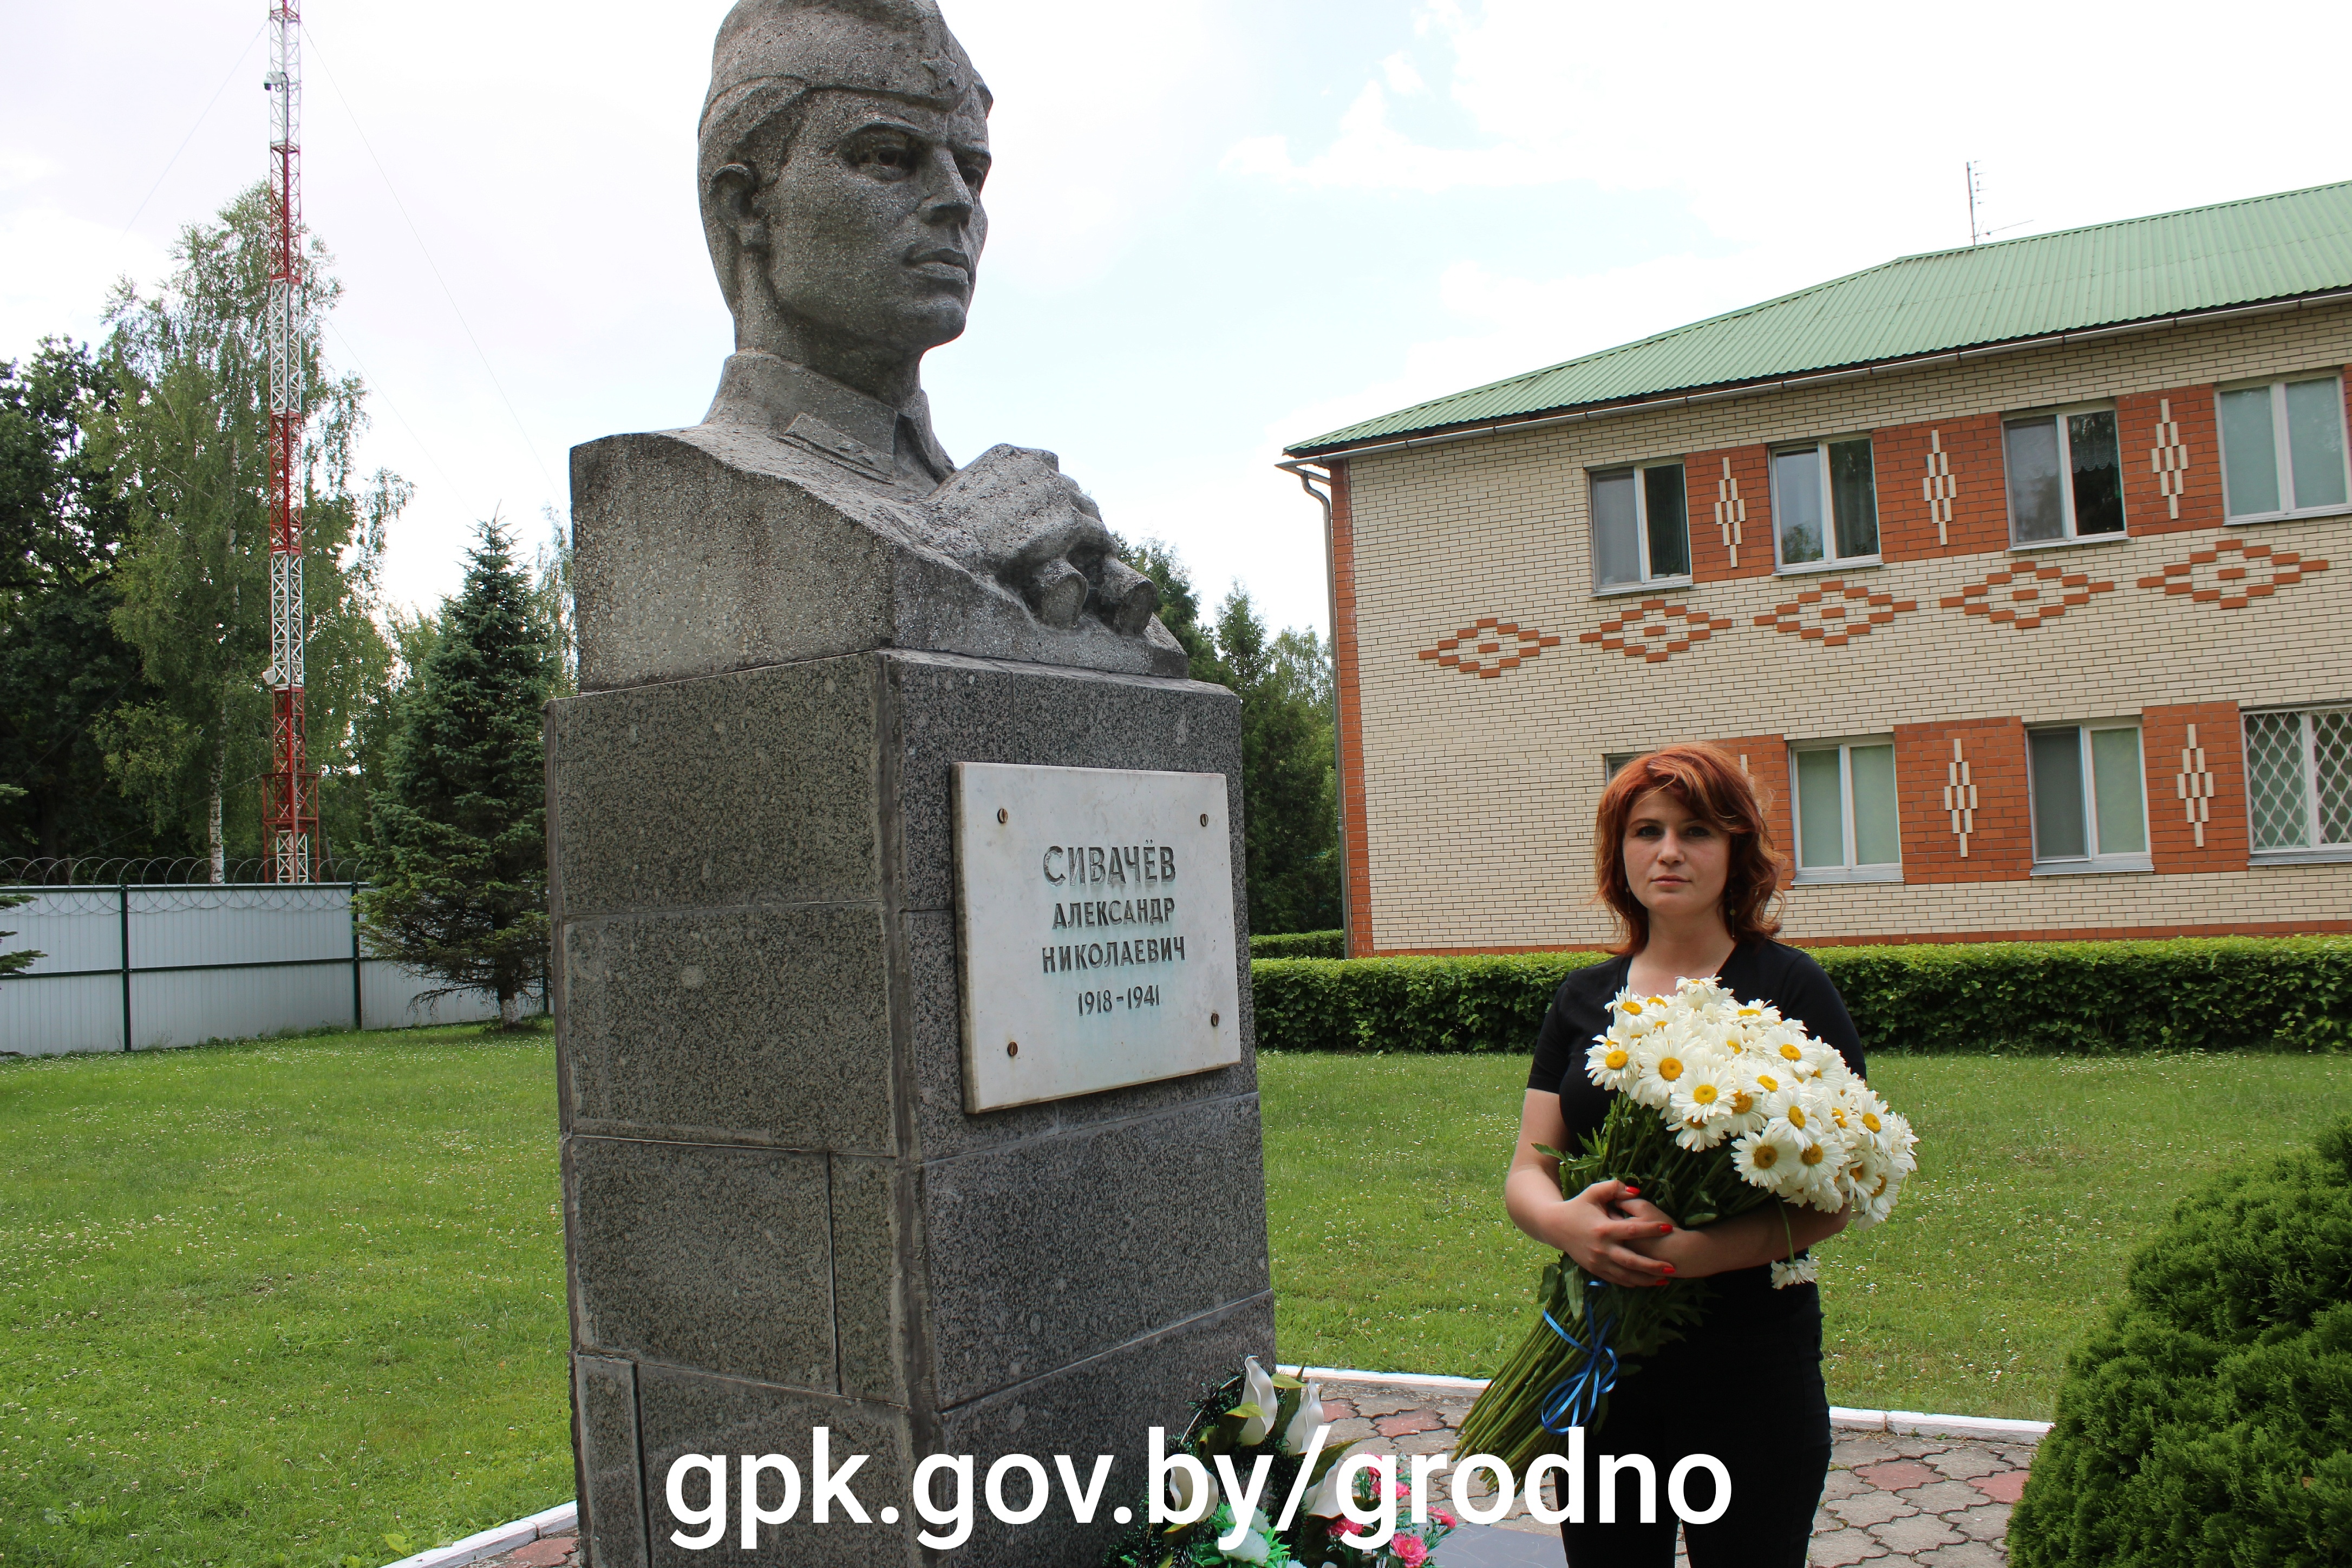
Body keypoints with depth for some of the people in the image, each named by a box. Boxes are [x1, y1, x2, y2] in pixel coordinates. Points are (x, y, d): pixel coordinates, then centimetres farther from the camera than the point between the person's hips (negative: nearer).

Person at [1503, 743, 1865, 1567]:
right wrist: (1563, 1220, -17)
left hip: (1749, 1363, -3)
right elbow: (1525, 1173, 6)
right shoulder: (1585, 997, 8)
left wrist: (1701, 1250, -23)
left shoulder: (1790, 990, -4)